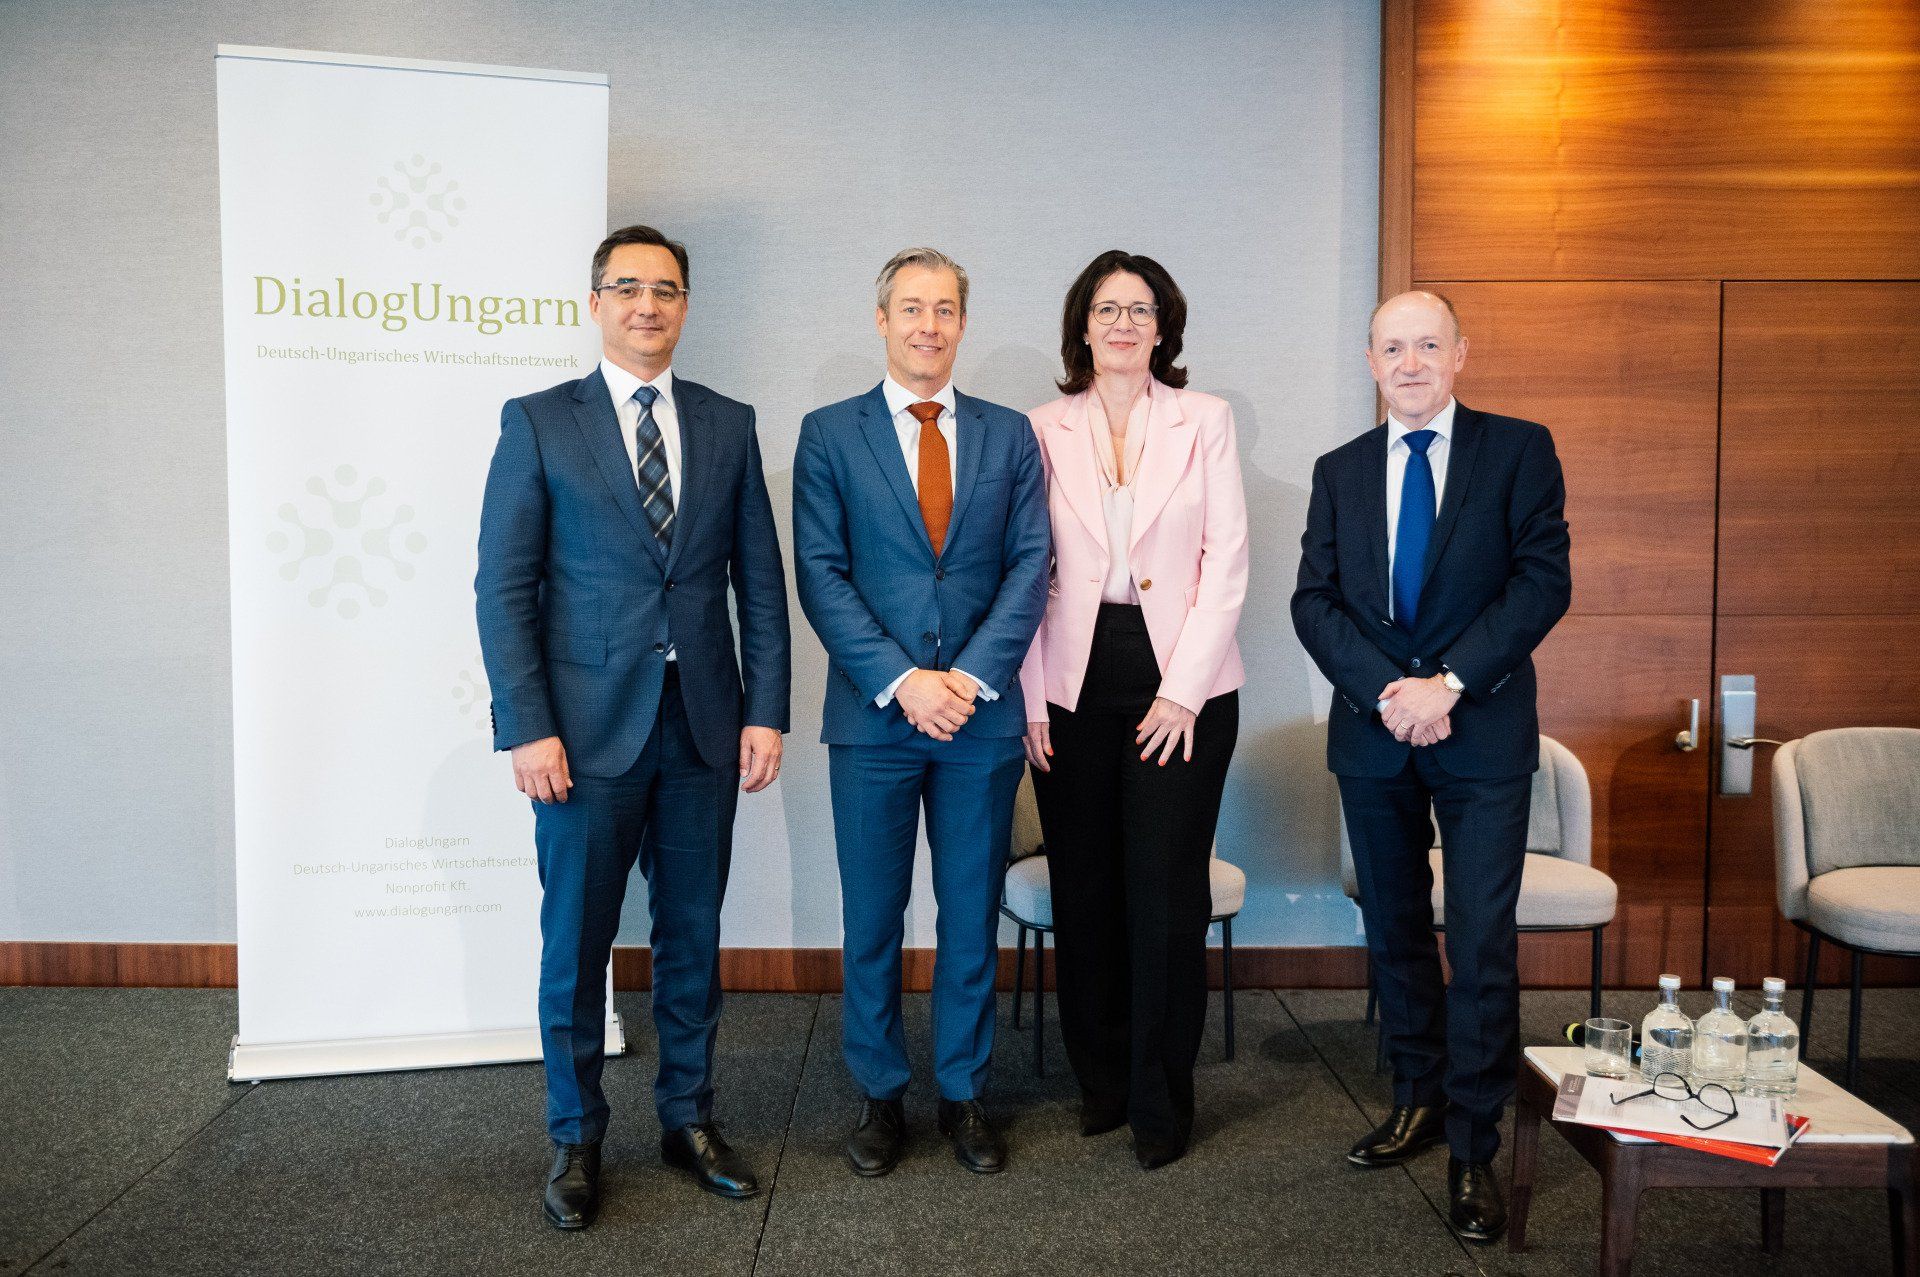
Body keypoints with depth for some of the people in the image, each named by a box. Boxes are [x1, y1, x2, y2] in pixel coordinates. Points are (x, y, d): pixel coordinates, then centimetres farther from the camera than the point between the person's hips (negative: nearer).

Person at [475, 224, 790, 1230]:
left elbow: (761, 579, 7)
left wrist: (765, 712, 0)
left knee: (693, 934, 12)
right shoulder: (538, 422, 1)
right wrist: (527, 728, -11)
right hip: (588, 726, -2)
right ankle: (575, 1139, 25)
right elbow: (504, 587, -4)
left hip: (704, 727, 3)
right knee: (577, 940, 8)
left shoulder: (728, 424, 9)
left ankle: (688, 1118, 29)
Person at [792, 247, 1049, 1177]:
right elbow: (820, 574, -4)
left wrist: (971, 676, -11)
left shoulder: (1009, 434, 9)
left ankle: (963, 1093, 25)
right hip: (872, 716, -1)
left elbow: (1029, 566, 2)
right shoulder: (828, 434, 3)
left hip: (982, 715, 2)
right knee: (872, 921, 8)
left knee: (971, 917, 10)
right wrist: (901, 681, -14)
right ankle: (880, 1095, 24)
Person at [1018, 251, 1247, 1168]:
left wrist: (1181, 688, -8)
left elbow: (1226, 559, 0)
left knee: (1166, 889, -2)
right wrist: (1030, 698, -3)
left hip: (1181, 680, -1)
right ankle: (1100, 1080, 24)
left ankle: (1160, 1101, 12)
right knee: (1084, 887, 7)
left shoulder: (1205, 421, 6)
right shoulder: (1043, 429, 8)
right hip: (1073, 684, 2)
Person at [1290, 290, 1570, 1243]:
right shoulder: (1339, 471, 10)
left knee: (1482, 944, -2)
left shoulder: (1519, 450, 1)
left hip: (1483, 734, -3)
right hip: (1371, 733, 4)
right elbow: (1313, 600, 2)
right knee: (1394, 932, 13)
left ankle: (1472, 1147, 10)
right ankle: (1420, 1100, 29)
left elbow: (1543, 581, -8)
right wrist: (1387, 689, -13)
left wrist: (1448, 683, -17)